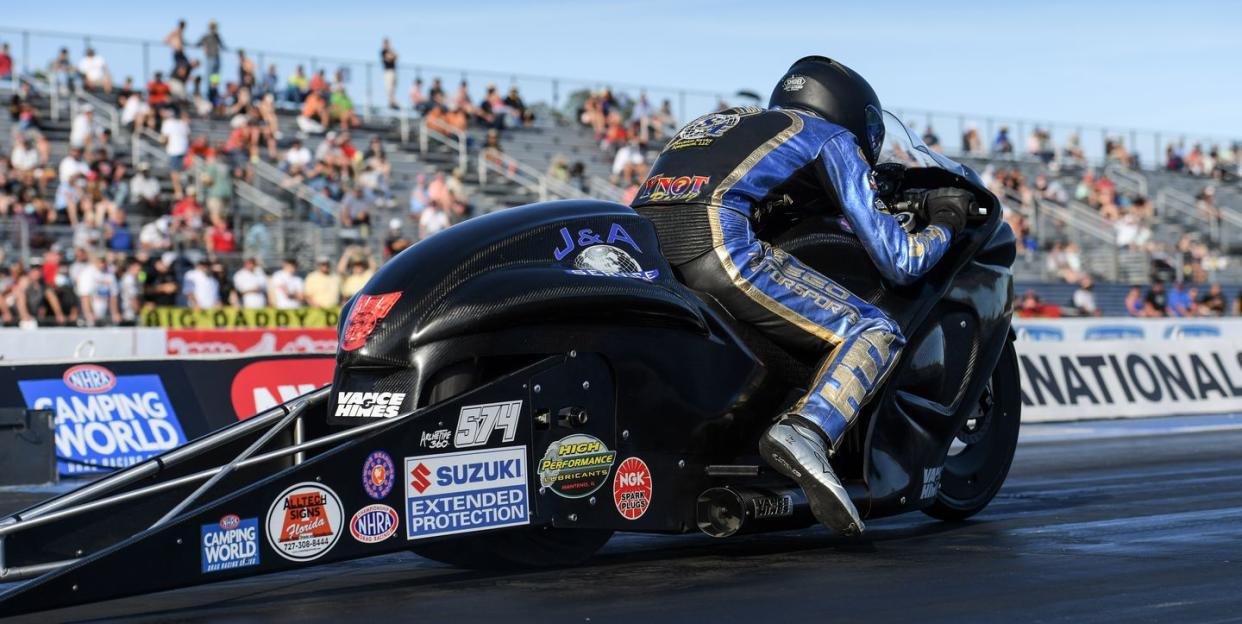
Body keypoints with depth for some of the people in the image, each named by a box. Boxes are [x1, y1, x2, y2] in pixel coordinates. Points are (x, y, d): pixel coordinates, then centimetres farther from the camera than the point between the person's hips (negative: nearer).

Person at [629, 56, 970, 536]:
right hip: (715, 240, -7)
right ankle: (806, 434, -27)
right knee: (876, 333, 0)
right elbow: (895, 259, 12)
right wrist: (945, 227, 33)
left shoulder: (711, 121, 37)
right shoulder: (831, 137, 19)